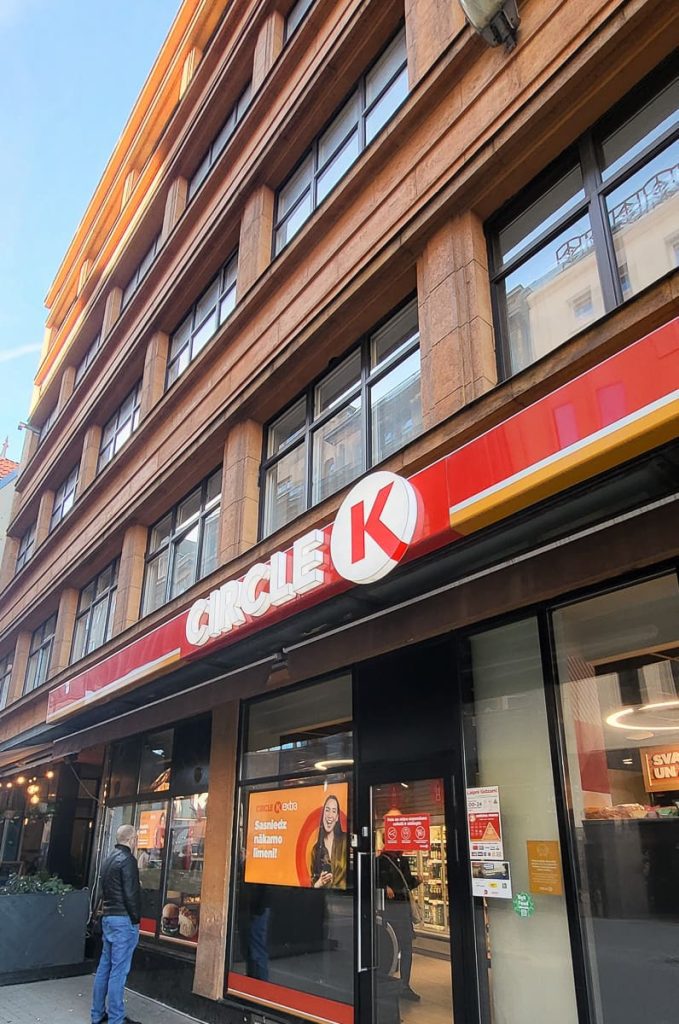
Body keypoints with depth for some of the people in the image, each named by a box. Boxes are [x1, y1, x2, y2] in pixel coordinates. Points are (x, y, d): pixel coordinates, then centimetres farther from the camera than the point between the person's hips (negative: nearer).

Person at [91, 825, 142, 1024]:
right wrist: (136, 918, -10)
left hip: (108, 918, 9)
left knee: (104, 966, 15)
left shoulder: (109, 860, 13)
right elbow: (131, 894, -19)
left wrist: (107, 911, 18)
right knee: (118, 971, -3)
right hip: (123, 920, -9)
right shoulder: (127, 860, -16)